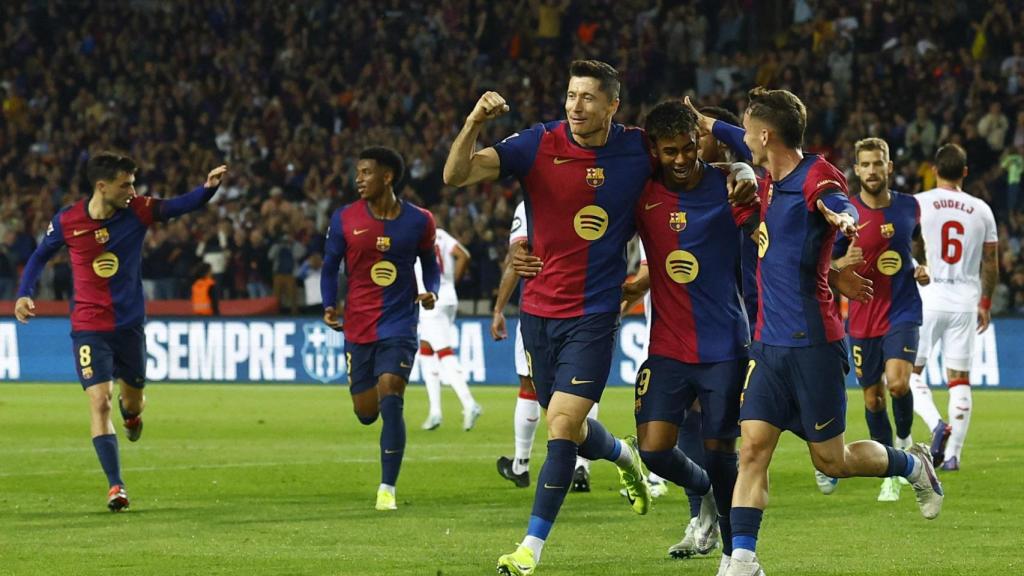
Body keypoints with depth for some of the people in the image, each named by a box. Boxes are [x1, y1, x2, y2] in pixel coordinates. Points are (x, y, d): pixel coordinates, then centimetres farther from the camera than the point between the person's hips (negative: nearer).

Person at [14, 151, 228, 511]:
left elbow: (185, 205, -14)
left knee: (133, 400, 16)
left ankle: (130, 411, 57)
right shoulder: (67, 221, -10)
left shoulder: (137, 211, -8)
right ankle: (115, 485, -13)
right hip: (89, 328, -2)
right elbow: (41, 255, 6)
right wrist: (24, 294, -5)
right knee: (99, 401, -15)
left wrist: (209, 187, -34)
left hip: (130, 325, 2)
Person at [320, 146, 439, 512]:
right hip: (358, 326, 2)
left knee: (390, 400, -17)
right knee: (366, 413, 4)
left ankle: (387, 489, -10)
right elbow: (330, 266, 6)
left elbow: (429, 262, 13)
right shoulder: (344, 219, -2)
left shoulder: (419, 221, -3)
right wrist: (329, 305, -9)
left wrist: (431, 292, -7)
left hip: (399, 323, -2)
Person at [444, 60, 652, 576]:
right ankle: (623, 456, 48)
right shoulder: (538, 144, -7)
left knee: (562, 427, -12)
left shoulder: (637, 150, -5)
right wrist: (473, 124, -32)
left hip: (594, 313, -2)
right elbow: (456, 175, -16)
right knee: (567, 427, 14)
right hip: (539, 309, 2)